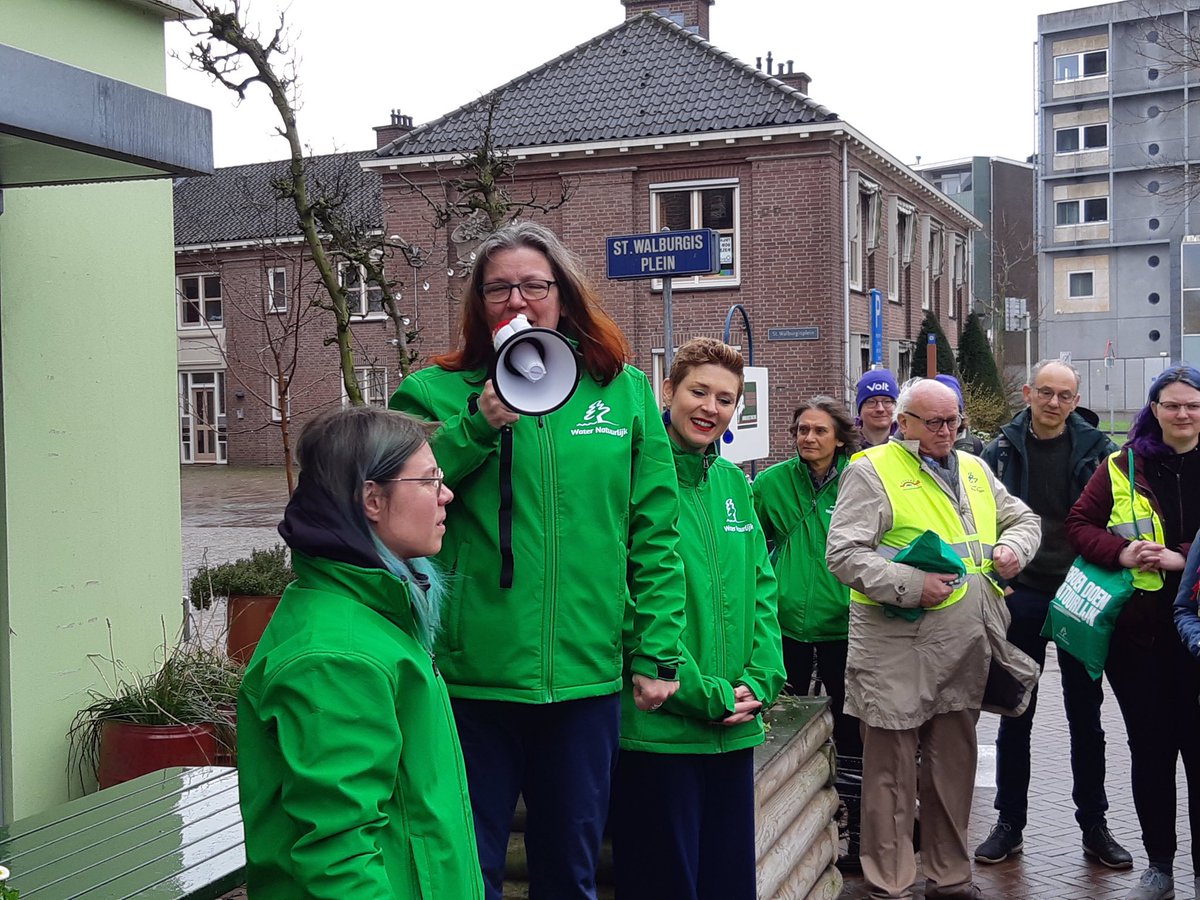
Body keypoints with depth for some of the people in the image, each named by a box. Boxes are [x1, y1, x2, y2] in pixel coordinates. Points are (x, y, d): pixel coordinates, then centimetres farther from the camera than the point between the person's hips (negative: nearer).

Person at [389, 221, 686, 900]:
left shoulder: (624, 391, 5)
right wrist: (479, 428, -18)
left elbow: (656, 533, 5)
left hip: (587, 674, 2)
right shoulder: (438, 392, 1)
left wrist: (659, 653, 1)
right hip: (472, 676, -1)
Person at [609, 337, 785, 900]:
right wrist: (705, 693, -14)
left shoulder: (733, 482, 11)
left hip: (735, 731, 7)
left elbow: (762, 588, 12)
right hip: (656, 729, -6)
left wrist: (761, 680, -2)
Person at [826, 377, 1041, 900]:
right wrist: (912, 586, -21)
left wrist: (1013, 547, 5)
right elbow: (844, 554, -14)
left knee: (955, 766, 15)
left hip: (965, 652, 7)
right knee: (893, 770, 1)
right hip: (897, 654, -6)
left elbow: (1023, 518, 28)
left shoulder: (974, 470, 17)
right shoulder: (872, 471, -5)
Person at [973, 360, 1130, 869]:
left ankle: (1094, 826, 22)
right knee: (1014, 716, 9)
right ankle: (1010, 824, 19)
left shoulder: (1095, 449, 0)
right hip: (1021, 596, 0)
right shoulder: (1002, 451, 1)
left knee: (1085, 715, 10)